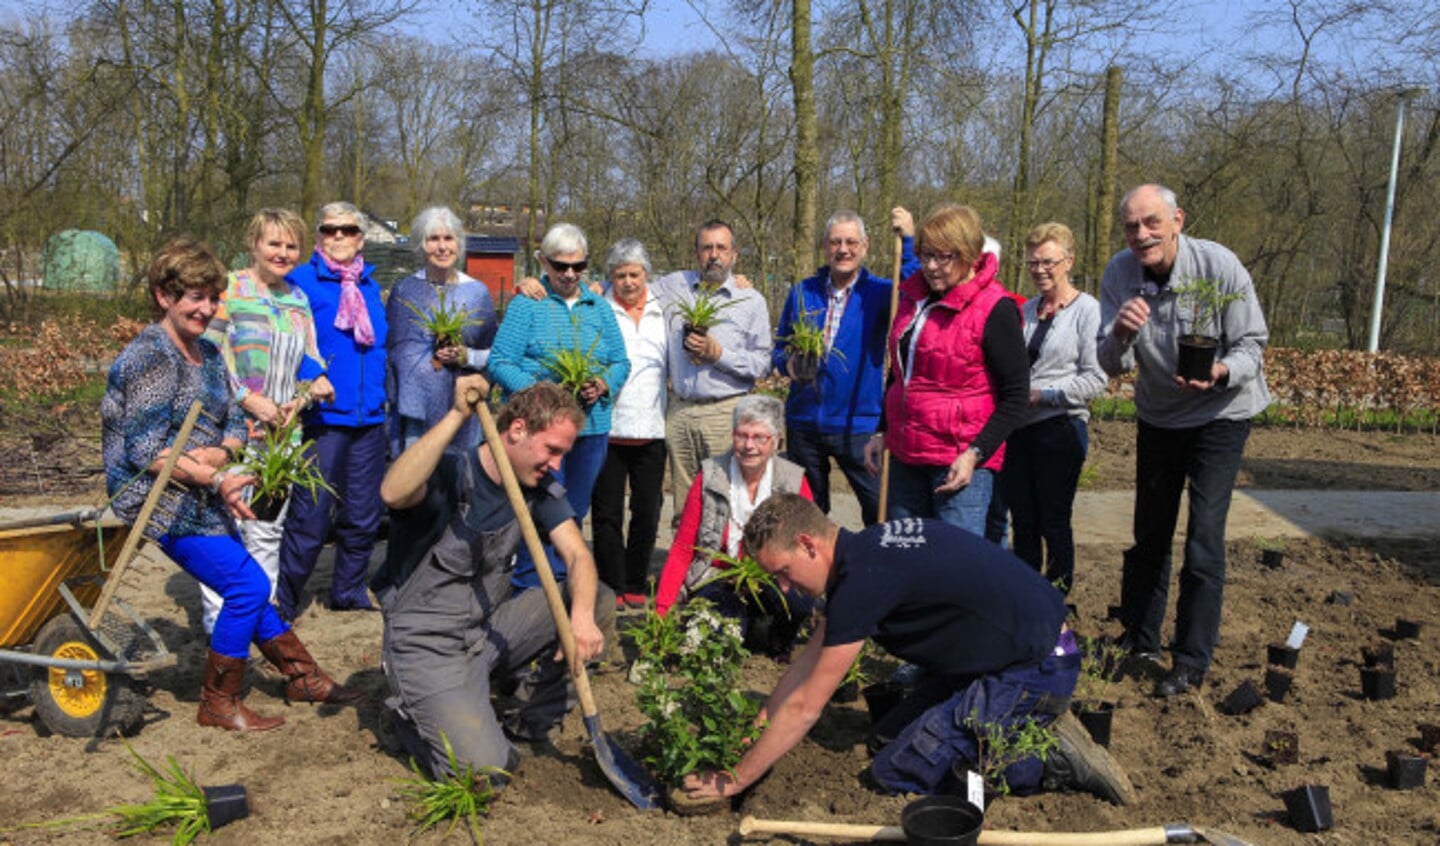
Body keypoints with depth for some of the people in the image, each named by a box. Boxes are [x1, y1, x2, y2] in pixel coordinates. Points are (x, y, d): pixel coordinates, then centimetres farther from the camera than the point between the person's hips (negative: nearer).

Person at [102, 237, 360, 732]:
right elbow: (145, 451, -21)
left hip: (200, 500, 8)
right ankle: (218, 706, 2)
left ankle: (302, 676, 27)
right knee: (248, 584, -13)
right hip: (159, 498, -8)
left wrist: (219, 453, -14)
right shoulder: (151, 357, -16)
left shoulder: (206, 353, 11)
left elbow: (235, 424, 9)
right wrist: (218, 481, -21)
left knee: (246, 588, 14)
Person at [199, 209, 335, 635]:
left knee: (268, 529, 12)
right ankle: (217, 617, 8)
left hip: (282, 432, 6)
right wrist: (250, 400, -15)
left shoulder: (299, 300, 13)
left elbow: (309, 361, 17)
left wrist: (311, 388, -4)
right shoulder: (228, 290, -5)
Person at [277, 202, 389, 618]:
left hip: (369, 415, 6)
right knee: (310, 517, -4)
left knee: (363, 515, 13)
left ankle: (349, 591, 29)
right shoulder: (302, 281, -4)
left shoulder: (369, 285, 14)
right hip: (323, 415, -6)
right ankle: (282, 603, 9)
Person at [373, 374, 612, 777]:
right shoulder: (449, 470, -18)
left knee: (599, 601, -12)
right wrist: (456, 415, -41)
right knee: (484, 768, -20)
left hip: (490, 631, 6)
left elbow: (578, 556, -10)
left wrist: (582, 616, -31)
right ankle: (412, 713, 14)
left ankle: (530, 722, 6)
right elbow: (393, 493, -41)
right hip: (428, 642, -6)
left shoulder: (540, 488, 0)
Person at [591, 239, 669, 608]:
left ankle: (637, 586, 22)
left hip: (652, 428, 2)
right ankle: (613, 589, 17)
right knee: (607, 514, 5)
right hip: (607, 426, -2)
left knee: (647, 512, 7)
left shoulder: (663, 309, 10)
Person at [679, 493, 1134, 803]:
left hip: (1033, 671, -10)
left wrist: (736, 779, -7)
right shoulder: (864, 550, 6)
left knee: (895, 772, -7)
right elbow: (808, 661, 15)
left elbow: (805, 707, -17)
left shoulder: (865, 578, -24)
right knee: (889, 735, 15)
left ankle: (1050, 761, -3)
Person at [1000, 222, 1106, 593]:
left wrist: (1041, 395, -16)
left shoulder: (1087, 309, -7)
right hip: (1017, 429, 6)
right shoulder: (1026, 309, 11)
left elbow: (1095, 378, -13)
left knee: (1054, 523, 3)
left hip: (1061, 429, -5)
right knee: (1023, 521, 12)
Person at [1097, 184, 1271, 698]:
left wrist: (1220, 372, -38)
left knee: (1204, 540, -9)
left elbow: (1253, 345, -16)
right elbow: (1112, 366, -15)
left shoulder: (1220, 266, -22)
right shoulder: (1119, 273, -13)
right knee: (1149, 533, 13)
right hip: (1158, 414, 4)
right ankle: (1139, 639, 30)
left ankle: (1192, 663, 2)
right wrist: (1120, 334, -38)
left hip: (1220, 414, -4)